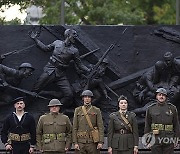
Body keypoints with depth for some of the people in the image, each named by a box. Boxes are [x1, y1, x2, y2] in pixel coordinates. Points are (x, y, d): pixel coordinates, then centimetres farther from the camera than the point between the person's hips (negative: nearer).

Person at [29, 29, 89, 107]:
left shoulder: (74, 51, 5)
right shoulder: (57, 43, 6)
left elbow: (80, 65, 9)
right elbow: (45, 48, 19)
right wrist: (35, 39, 20)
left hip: (61, 75, 1)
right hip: (49, 71, -1)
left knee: (69, 95, -14)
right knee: (35, 90, -4)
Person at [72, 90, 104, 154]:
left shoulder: (96, 110, 6)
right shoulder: (78, 110, 9)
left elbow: (101, 127, 1)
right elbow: (74, 127, 5)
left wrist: (101, 142, -9)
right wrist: (75, 142, -4)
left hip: (93, 141, -1)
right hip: (81, 141, 1)